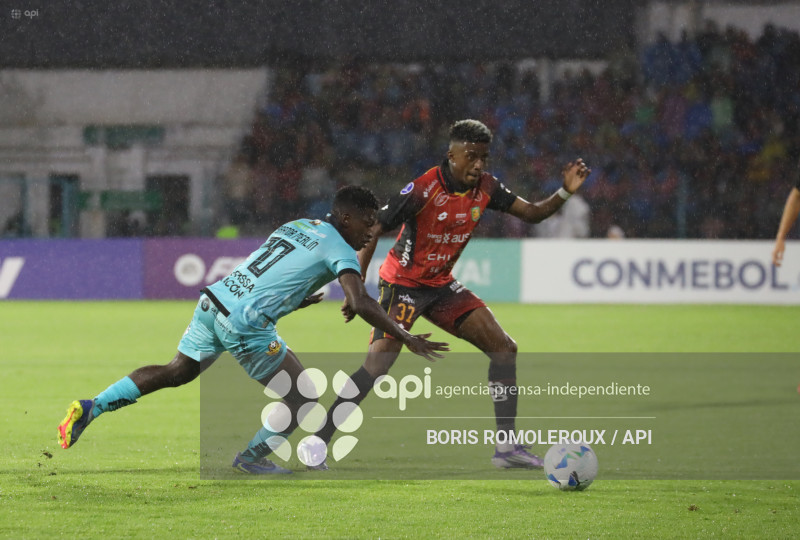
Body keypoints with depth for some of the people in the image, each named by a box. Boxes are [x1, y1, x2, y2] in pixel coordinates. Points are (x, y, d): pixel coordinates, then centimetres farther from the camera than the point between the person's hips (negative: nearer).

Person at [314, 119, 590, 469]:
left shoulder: (485, 188, -4)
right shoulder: (424, 189, -23)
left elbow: (531, 213, 6)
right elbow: (372, 231, -19)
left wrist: (565, 192, -13)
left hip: (441, 285, 7)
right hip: (402, 284, -7)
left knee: (504, 348, -1)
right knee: (378, 364, -21)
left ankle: (506, 447, 3)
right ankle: (317, 443, -13)